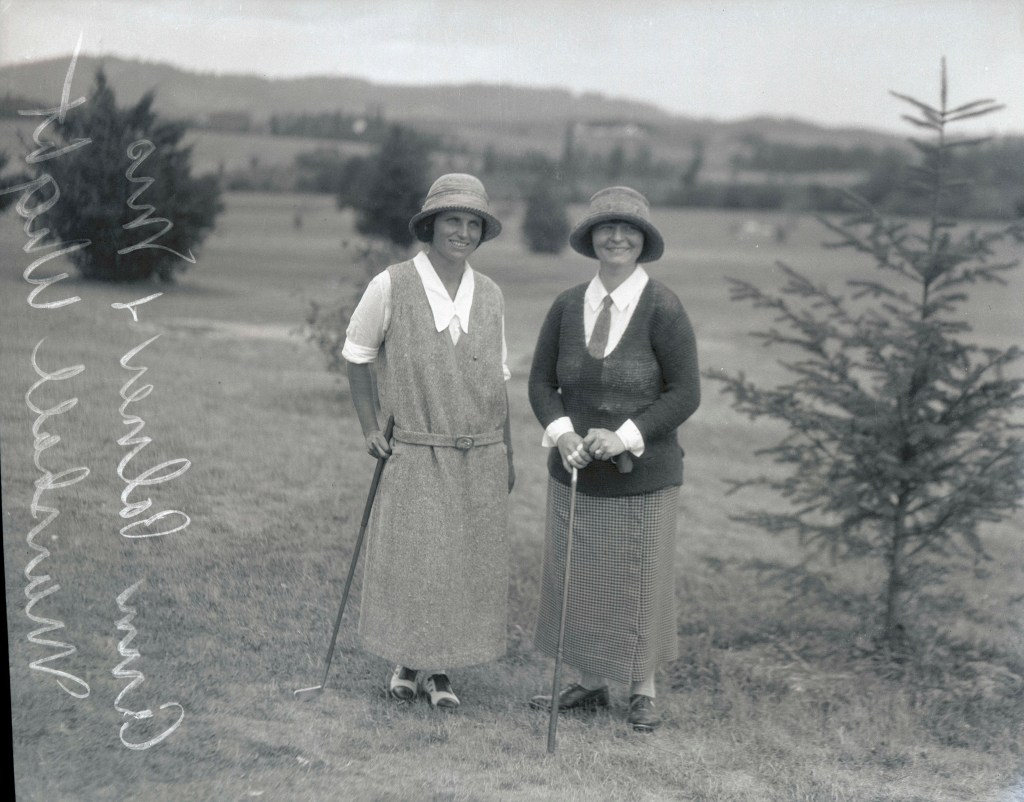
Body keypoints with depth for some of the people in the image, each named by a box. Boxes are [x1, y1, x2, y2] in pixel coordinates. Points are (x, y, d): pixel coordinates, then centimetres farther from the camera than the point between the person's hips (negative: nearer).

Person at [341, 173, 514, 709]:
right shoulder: (391, 287, -7)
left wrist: (506, 457, 13)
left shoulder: (490, 295, 5)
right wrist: (370, 428, 1)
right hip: (416, 456, -3)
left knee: (467, 564, 7)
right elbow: (357, 355, 6)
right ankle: (407, 661, 23)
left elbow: (497, 379, 13)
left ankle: (440, 671, 22)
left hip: (481, 458, 3)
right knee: (410, 561, 1)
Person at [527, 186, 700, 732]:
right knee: (578, 580, 11)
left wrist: (625, 436, -19)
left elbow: (685, 394, -10)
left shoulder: (663, 309, -12)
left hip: (644, 476, -4)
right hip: (576, 473, 4)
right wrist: (560, 431, -11)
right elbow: (541, 381, 7)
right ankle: (589, 685, 27)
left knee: (641, 581, 7)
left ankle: (643, 692, 24)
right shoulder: (567, 306, 1)